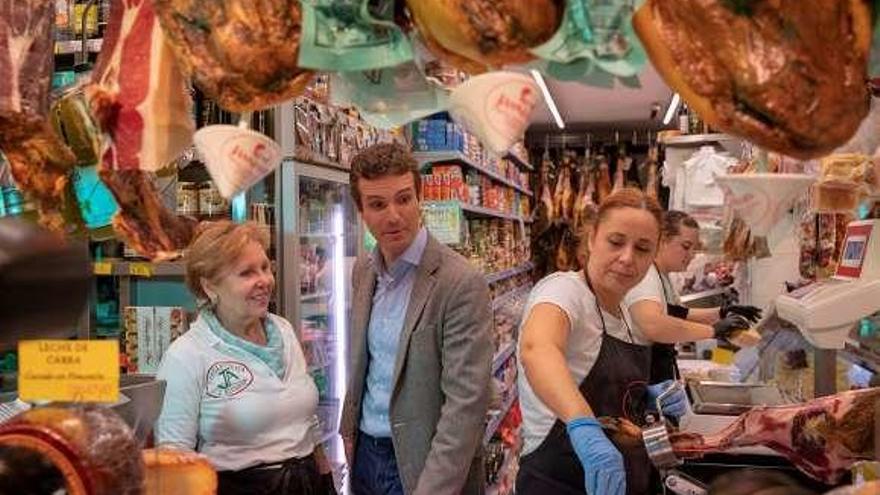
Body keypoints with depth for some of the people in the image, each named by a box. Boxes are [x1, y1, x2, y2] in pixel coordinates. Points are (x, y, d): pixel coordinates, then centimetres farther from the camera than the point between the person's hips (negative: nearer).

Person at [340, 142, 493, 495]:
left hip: (420, 465, -6)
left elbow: (466, 402, -23)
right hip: (364, 453, 6)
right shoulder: (362, 272, 2)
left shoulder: (462, 284, -20)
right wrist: (350, 426, 8)